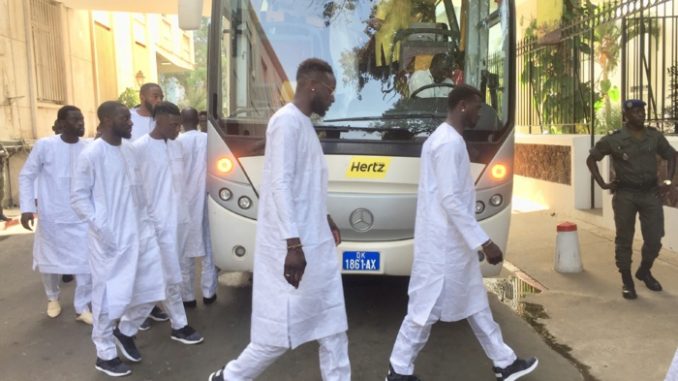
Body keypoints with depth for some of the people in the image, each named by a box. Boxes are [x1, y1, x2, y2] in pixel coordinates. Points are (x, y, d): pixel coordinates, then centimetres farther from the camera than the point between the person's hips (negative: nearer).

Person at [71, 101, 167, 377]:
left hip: (140, 232, 7)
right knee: (111, 296, 2)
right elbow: (78, 197, -10)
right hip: (110, 239, -7)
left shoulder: (129, 149, 9)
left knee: (152, 288, 11)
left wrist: (146, 219, 10)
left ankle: (125, 332, 34)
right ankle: (105, 354, 21)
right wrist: (101, 228, -17)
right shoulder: (91, 154, -11)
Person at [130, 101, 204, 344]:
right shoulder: (140, 148, -13)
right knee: (172, 277, -2)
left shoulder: (176, 146, 10)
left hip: (180, 218, 8)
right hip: (160, 221, -7)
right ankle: (179, 326, 9)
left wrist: (183, 212, 16)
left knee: (169, 274, 17)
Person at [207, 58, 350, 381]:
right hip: (293, 247, -10)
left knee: (332, 321, 14)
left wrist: (325, 219, 25)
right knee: (284, 326, 1)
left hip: (316, 243, 10)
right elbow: (280, 185, -22)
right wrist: (293, 245, -25)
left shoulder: (304, 123, 14)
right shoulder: (287, 121, -15)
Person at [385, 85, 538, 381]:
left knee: (475, 303, 18)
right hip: (444, 243, -11)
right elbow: (450, 200, -25)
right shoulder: (450, 142, -19)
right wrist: (484, 242, -23)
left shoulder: (443, 138, 14)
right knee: (426, 308, 1)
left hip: (452, 242, 11)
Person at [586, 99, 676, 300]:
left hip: (651, 193, 3)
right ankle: (627, 281, 18)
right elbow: (591, 159, 2)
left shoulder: (655, 136, 2)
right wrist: (603, 184, -3)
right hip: (625, 195, -3)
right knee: (624, 240, 4)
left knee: (654, 239, 5)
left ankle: (644, 271, 32)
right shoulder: (614, 139, -7)